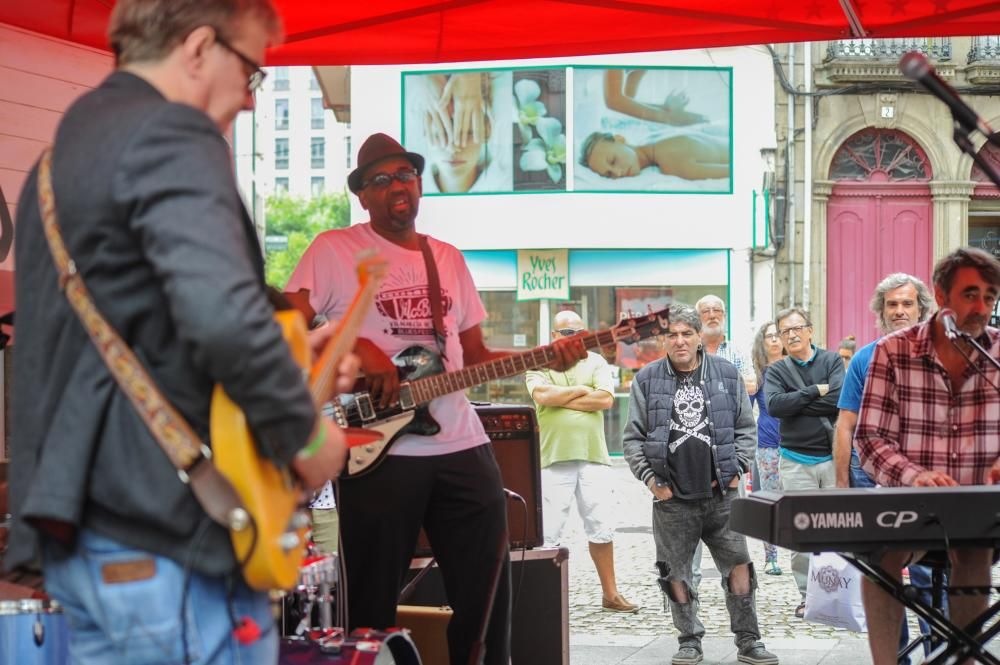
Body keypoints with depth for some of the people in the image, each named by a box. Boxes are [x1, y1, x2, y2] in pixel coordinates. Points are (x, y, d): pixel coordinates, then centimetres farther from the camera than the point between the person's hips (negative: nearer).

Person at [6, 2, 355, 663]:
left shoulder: (63, 148, 18)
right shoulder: (173, 137, -12)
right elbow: (225, 317, -28)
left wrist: (289, 367, 21)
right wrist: (306, 434, -13)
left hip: (77, 537, 10)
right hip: (165, 538, -10)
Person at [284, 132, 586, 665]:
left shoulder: (449, 258, 16)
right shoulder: (334, 250, -1)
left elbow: (475, 354, 17)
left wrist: (548, 357, 3)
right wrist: (355, 346, -21)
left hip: (462, 447, 5)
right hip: (377, 451, -5)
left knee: (487, 592, 7)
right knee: (373, 605, 2)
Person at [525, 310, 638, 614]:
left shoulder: (596, 362, 11)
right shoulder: (539, 365, 6)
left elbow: (606, 399, -5)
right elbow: (541, 395, -13)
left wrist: (560, 398, -6)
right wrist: (582, 390, -4)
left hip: (593, 456, 2)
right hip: (554, 458, -2)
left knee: (601, 528, 6)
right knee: (548, 533, -2)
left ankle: (610, 593, 16)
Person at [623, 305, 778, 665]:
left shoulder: (726, 375, 5)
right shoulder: (647, 381, 2)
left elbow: (746, 429, 10)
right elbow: (633, 438, 4)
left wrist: (737, 469, -1)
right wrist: (650, 478, -6)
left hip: (721, 494, 1)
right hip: (672, 499, 0)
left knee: (739, 566, 1)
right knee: (677, 573, 5)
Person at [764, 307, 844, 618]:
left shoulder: (832, 361, 5)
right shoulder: (777, 371, 8)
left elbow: (839, 399, -12)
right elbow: (774, 405, -11)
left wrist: (795, 403, -9)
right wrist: (815, 391, -11)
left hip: (833, 456, -1)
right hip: (796, 461, 1)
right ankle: (808, 595, 8)